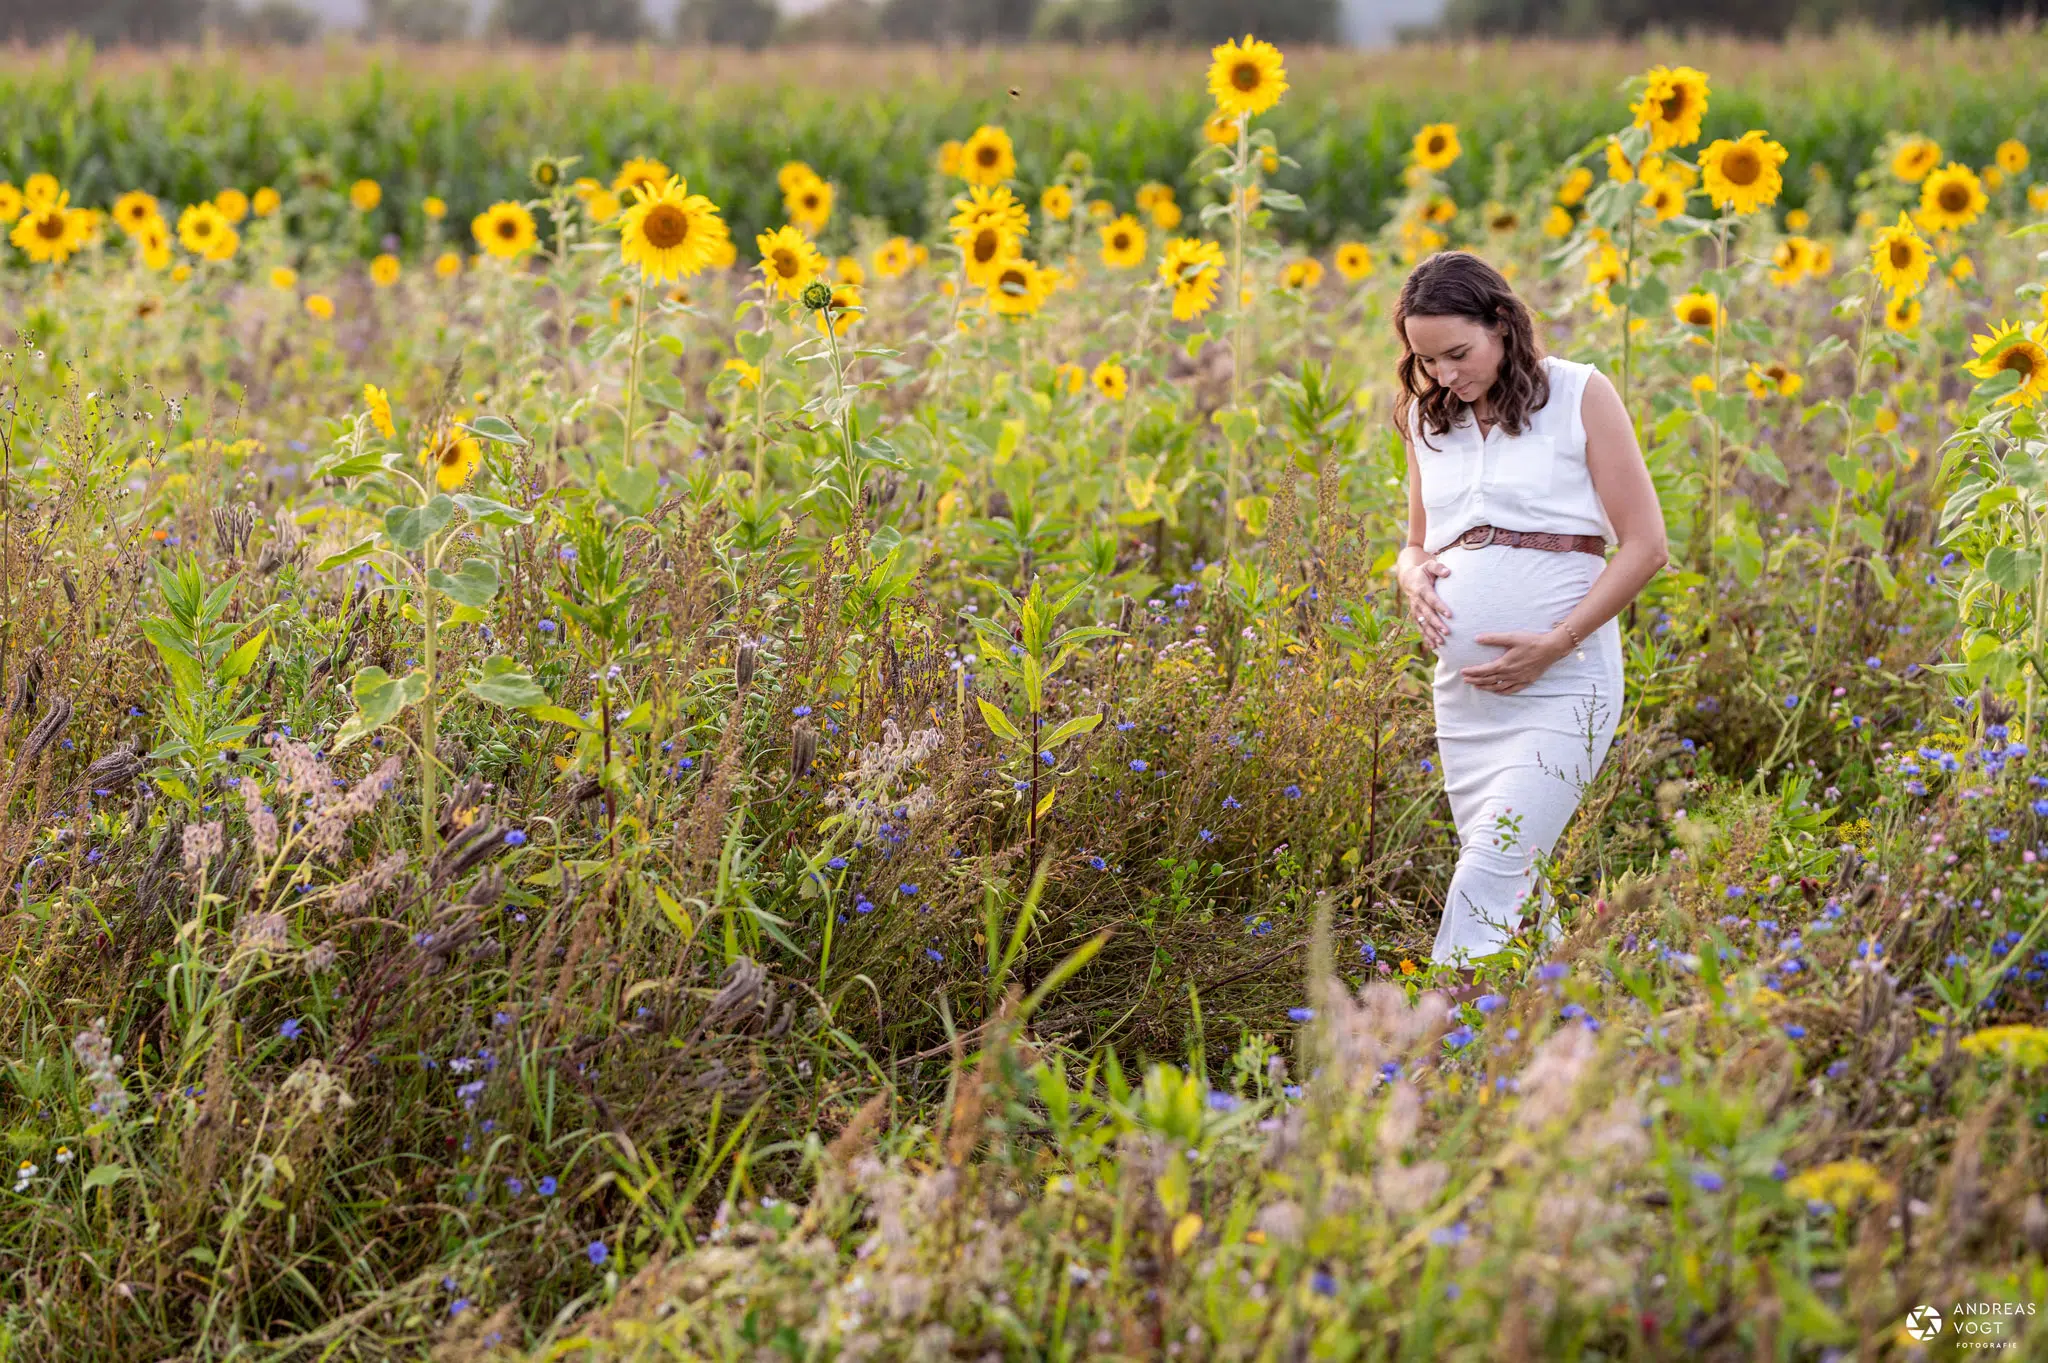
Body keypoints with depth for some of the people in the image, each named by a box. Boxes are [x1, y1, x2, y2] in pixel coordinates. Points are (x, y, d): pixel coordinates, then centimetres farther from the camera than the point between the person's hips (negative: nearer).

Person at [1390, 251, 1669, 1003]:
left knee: (1488, 874, -17)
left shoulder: (1579, 396, -4)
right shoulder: (1427, 417, 12)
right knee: (1515, 891, 9)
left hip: (1560, 685, -6)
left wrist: (1555, 644, -13)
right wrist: (1413, 576, -2)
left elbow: (1645, 545, -5)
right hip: (1464, 687, 6)